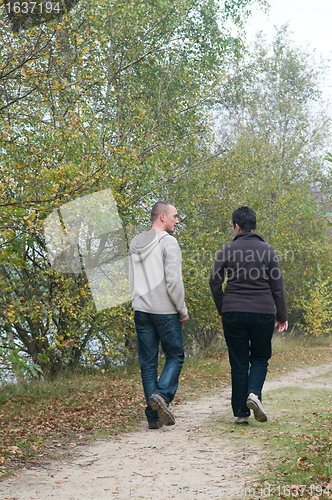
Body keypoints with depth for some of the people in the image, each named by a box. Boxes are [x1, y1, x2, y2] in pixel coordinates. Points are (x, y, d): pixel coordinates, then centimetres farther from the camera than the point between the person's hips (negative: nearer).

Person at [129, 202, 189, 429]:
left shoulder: (135, 244, 12)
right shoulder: (168, 242, -11)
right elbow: (173, 280, -17)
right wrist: (183, 310, -7)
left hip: (141, 310, 6)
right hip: (165, 311, -6)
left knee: (148, 362, 8)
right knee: (175, 356, 7)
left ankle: (154, 416, 7)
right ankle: (162, 395, -15)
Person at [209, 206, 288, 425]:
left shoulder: (227, 250, 1)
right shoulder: (268, 250, 2)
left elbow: (215, 282, 0)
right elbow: (277, 285, 1)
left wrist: (222, 310, 12)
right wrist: (282, 315, 7)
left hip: (233, 312, 0)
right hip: (262, 312, 0)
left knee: (238, 363, 7)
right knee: (260, 357, 16)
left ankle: (241, 413, 7)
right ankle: (254, 393, -10)